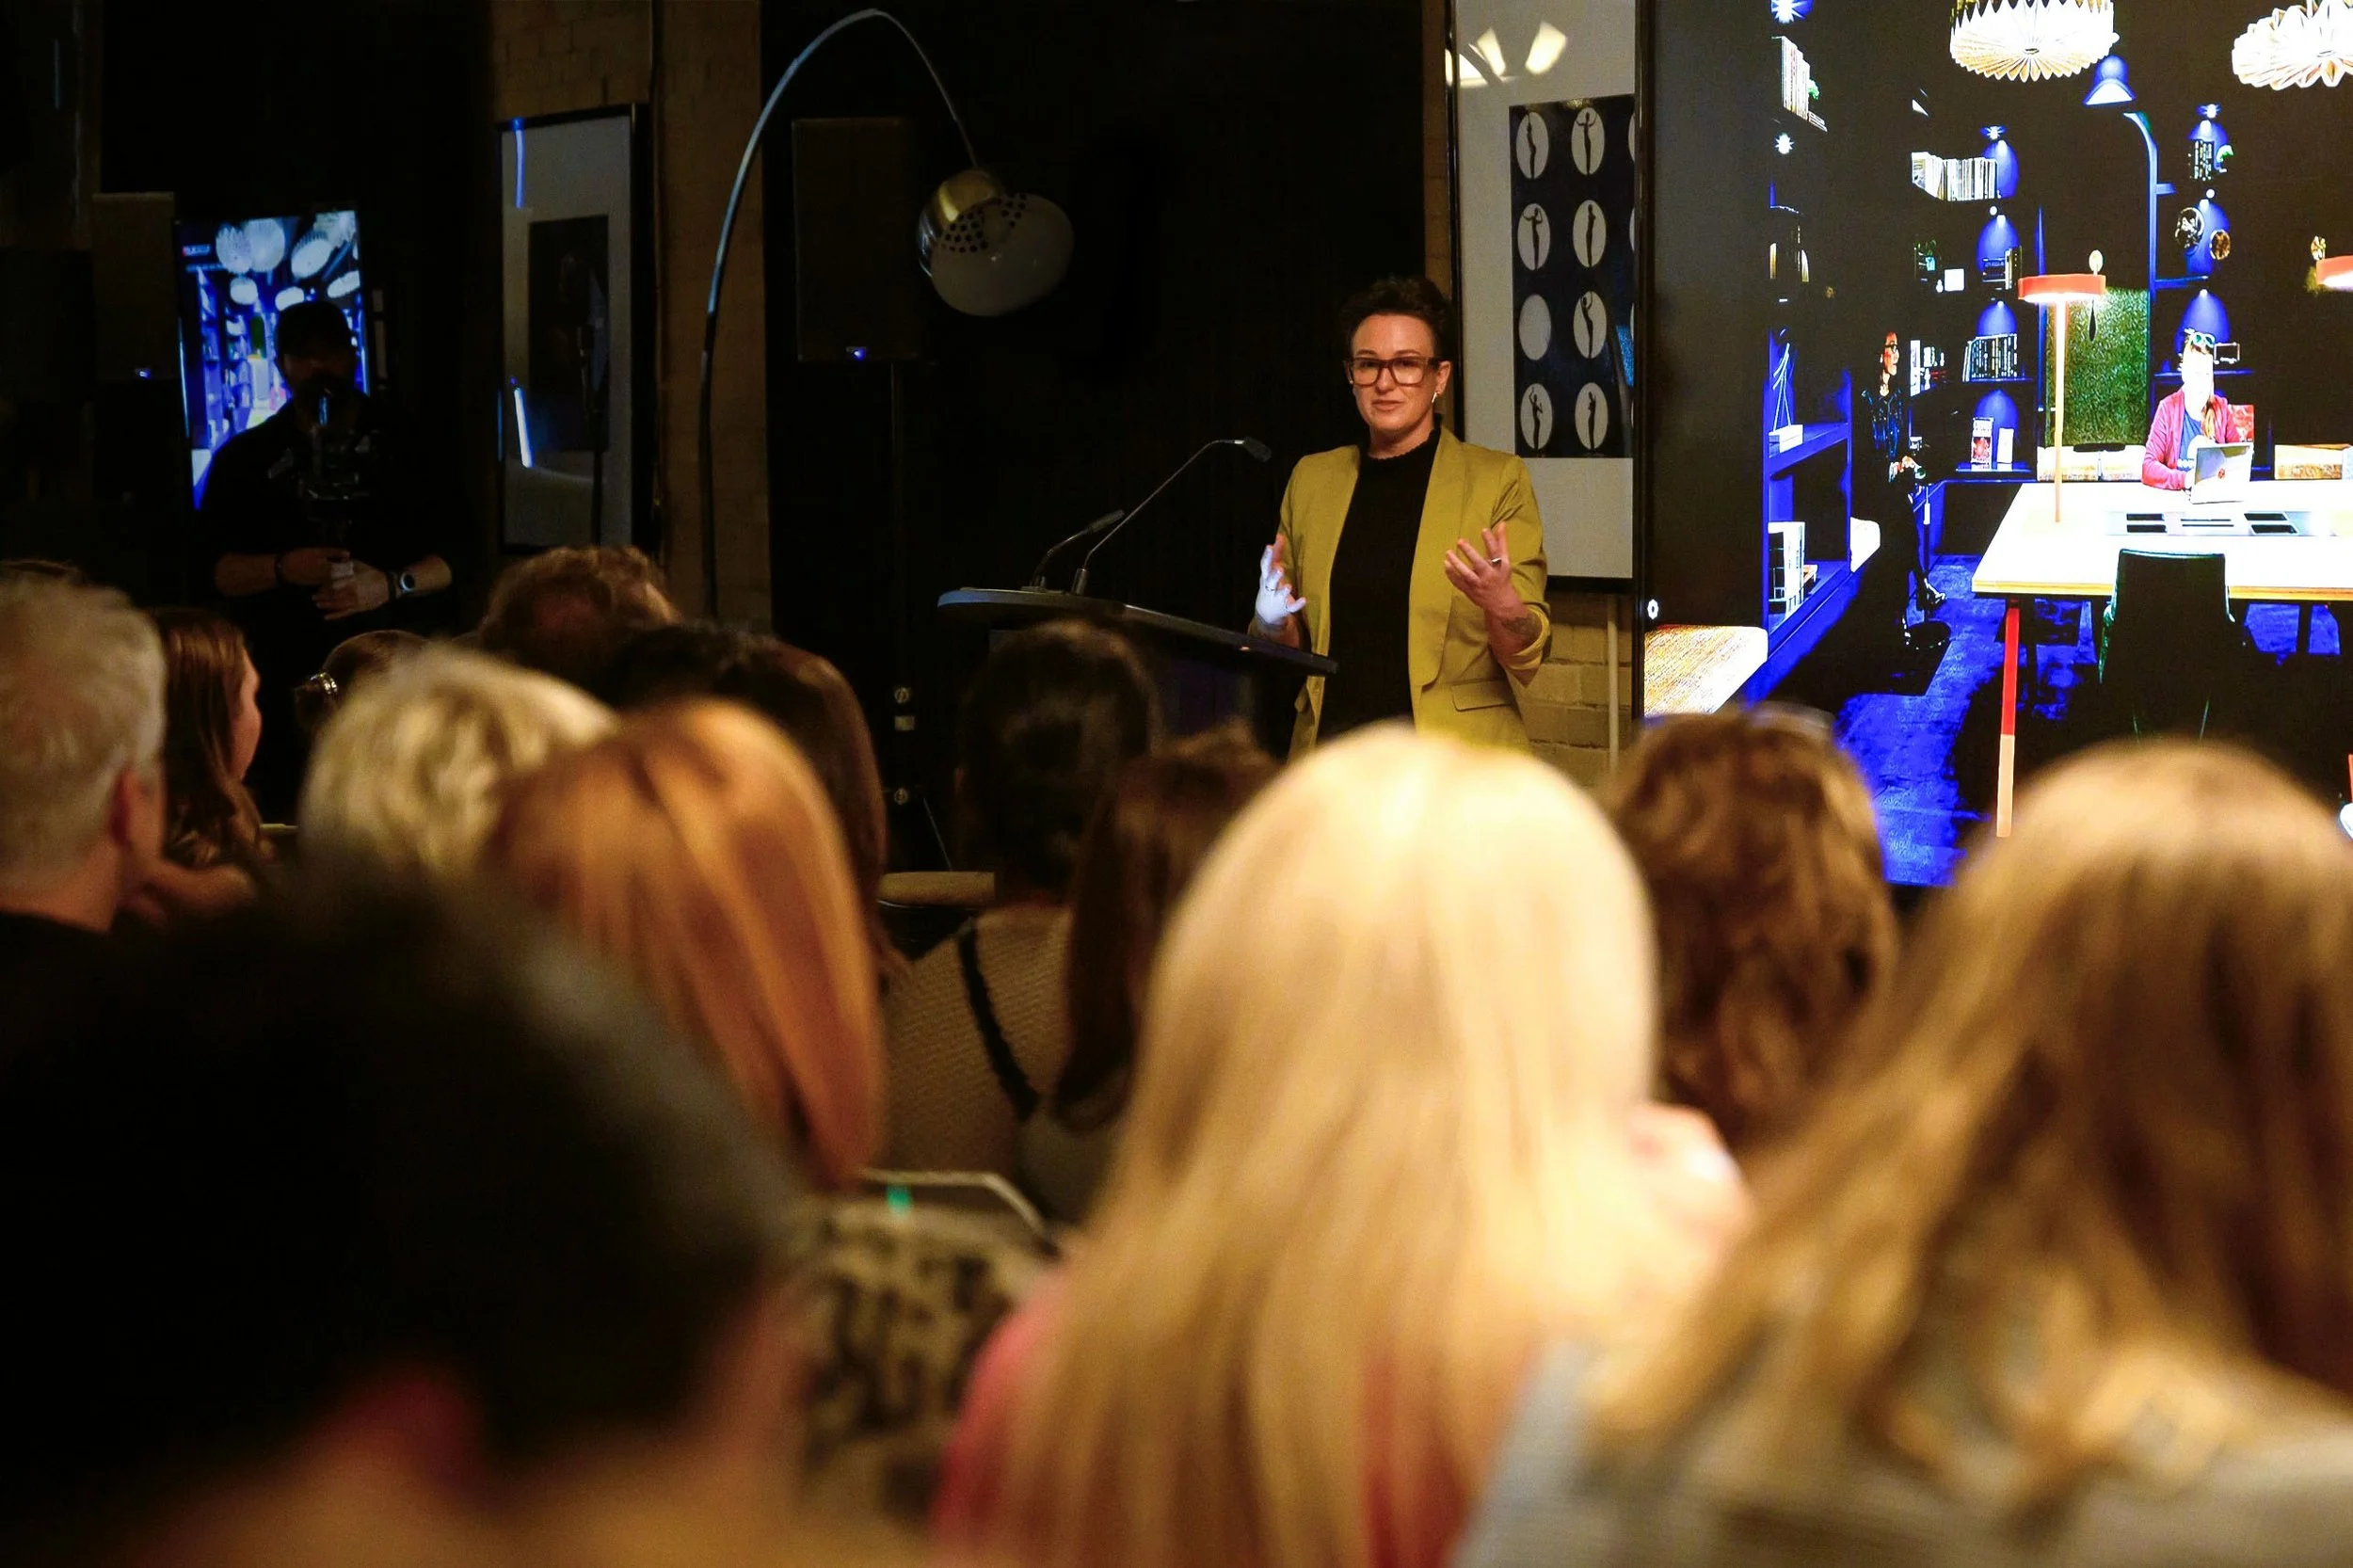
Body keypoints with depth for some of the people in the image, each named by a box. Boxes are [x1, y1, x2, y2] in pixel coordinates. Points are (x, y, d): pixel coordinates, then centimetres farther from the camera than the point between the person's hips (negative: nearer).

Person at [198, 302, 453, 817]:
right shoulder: (246, 459, 13)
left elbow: (454, 561, 6)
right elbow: (216, 570, 6)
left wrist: (393, 585, -12)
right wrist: (281, 569, -12)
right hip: (285, 676, 1)